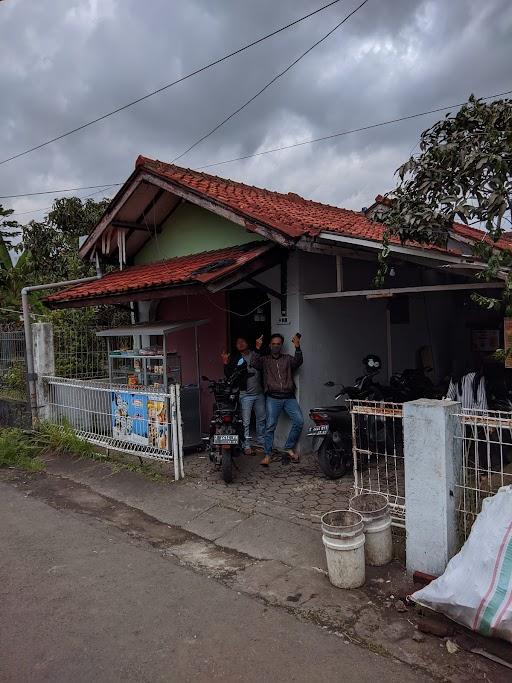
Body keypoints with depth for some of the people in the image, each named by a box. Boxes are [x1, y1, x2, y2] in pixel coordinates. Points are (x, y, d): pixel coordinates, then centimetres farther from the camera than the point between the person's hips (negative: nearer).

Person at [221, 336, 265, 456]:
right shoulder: (236, 359, -1)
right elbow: (229, 375, -10)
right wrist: (226, 363, -24)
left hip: (259, 393, 4)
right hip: (246, 394, -4)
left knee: (262, 419, 14)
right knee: (245, 422, -3)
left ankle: (261, 442, 29)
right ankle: (246, 446, 6)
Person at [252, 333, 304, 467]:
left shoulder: (287, 359, 15)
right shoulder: (265, 359, 12)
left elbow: (297, 362, -5)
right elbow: (255, 364, -8)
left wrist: (297, 348, -23)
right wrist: (257, 349, -22)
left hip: (289, 397, 2)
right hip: (273, 398, -2)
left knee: (299, 421, -11)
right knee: (270, 426, -7)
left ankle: (289, 448, 5)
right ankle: (267, 455, 1)